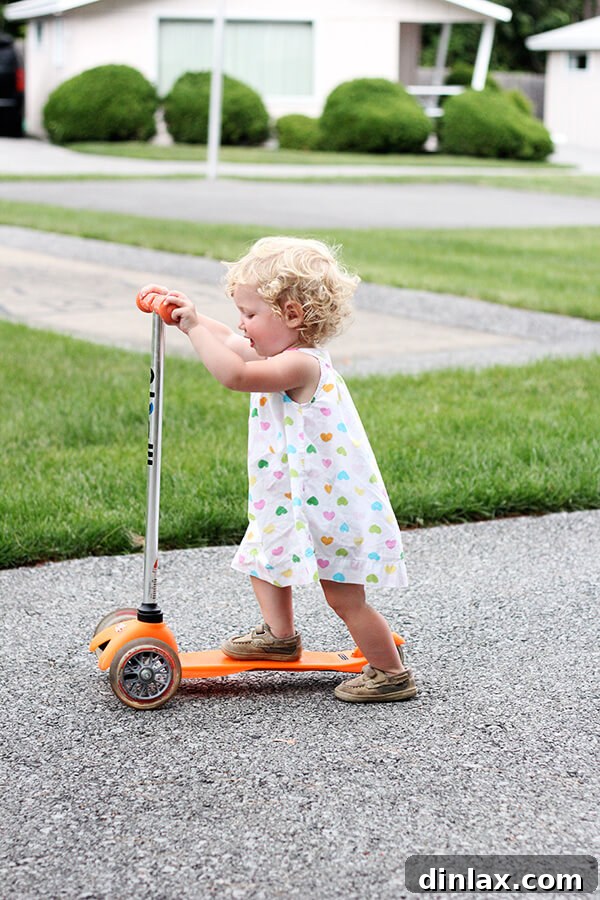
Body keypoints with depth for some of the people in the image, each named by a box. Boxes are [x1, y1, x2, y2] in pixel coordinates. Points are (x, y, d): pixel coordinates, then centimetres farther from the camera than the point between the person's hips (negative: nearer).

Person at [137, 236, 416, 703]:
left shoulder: (300, 365, -27)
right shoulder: (290, 356, 4)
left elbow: (233, 373, -40)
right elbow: (229, 342, 19)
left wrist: (193, 326, -30)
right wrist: (184, 311, 10)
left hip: (334, 504, -10)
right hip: (293, 501, 10)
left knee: (345, 598, 0)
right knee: (263, 557, 23)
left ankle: (392, 674, 15)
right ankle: (280, 635, 42)